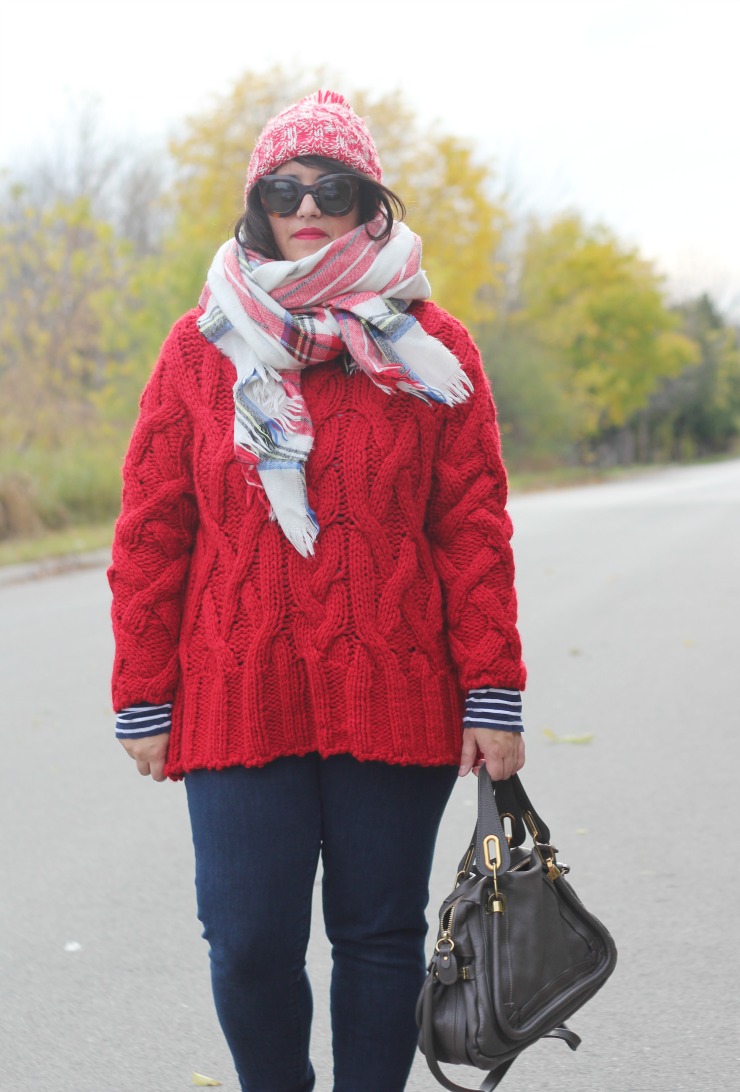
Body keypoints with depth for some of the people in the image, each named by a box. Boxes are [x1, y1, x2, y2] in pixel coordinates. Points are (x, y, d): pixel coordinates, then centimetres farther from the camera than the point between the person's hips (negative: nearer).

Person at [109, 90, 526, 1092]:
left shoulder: (430, 350, 4)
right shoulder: (203, 350, 6)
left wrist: (493, 697, -2)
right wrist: (144, 699, 4)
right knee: (248, 944, -1)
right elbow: (151, 533, 7)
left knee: (380, 936, 8)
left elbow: (475, 528, 3)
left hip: (396, 699, 0)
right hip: (237, 700, 1)